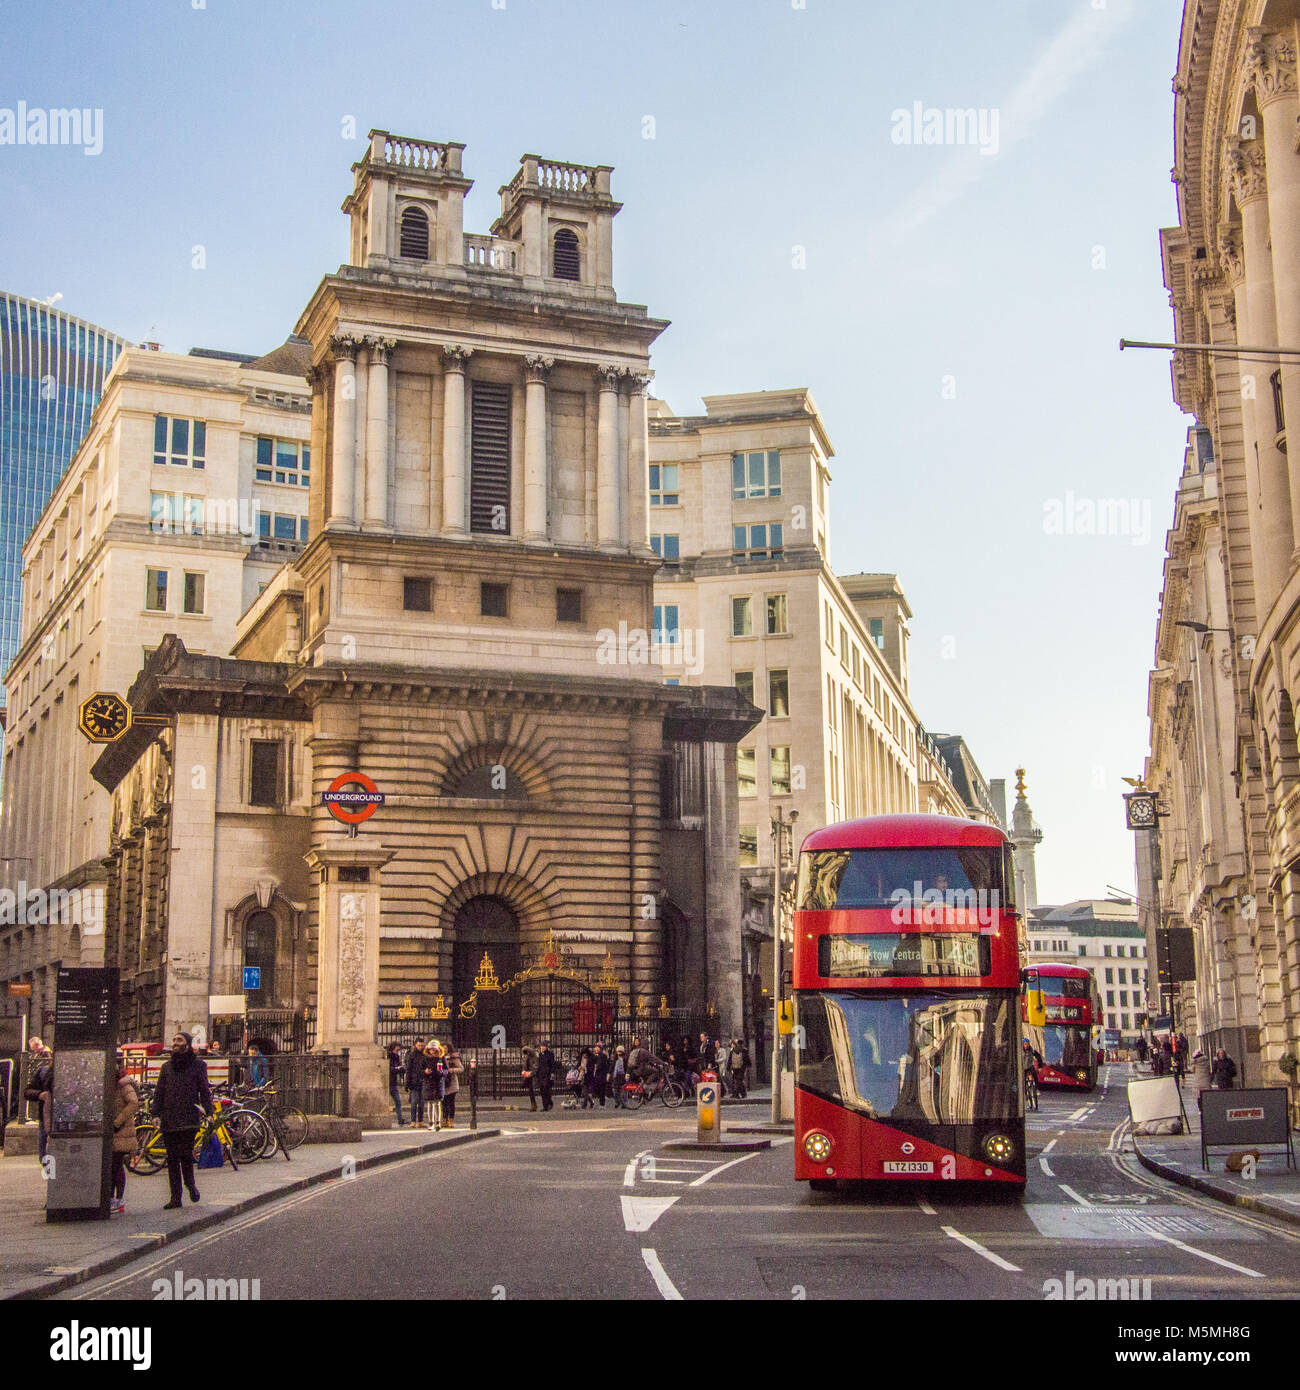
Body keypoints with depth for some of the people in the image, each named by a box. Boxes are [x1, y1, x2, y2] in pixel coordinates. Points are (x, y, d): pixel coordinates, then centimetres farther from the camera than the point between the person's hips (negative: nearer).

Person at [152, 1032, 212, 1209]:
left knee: (185, 1154, -12)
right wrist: (157, 1114, 3)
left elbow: (205, 1090, 5)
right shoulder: (167, 1066, 14)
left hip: (189, 1119, -4)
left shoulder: (198, 1064, 5)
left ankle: (191, 1184, 15)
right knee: (172, 1158, 4)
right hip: (169, 1119, 4)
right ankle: (175, 1197, 9)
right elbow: (159, 1092, 13)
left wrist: (208, 1112, -3)